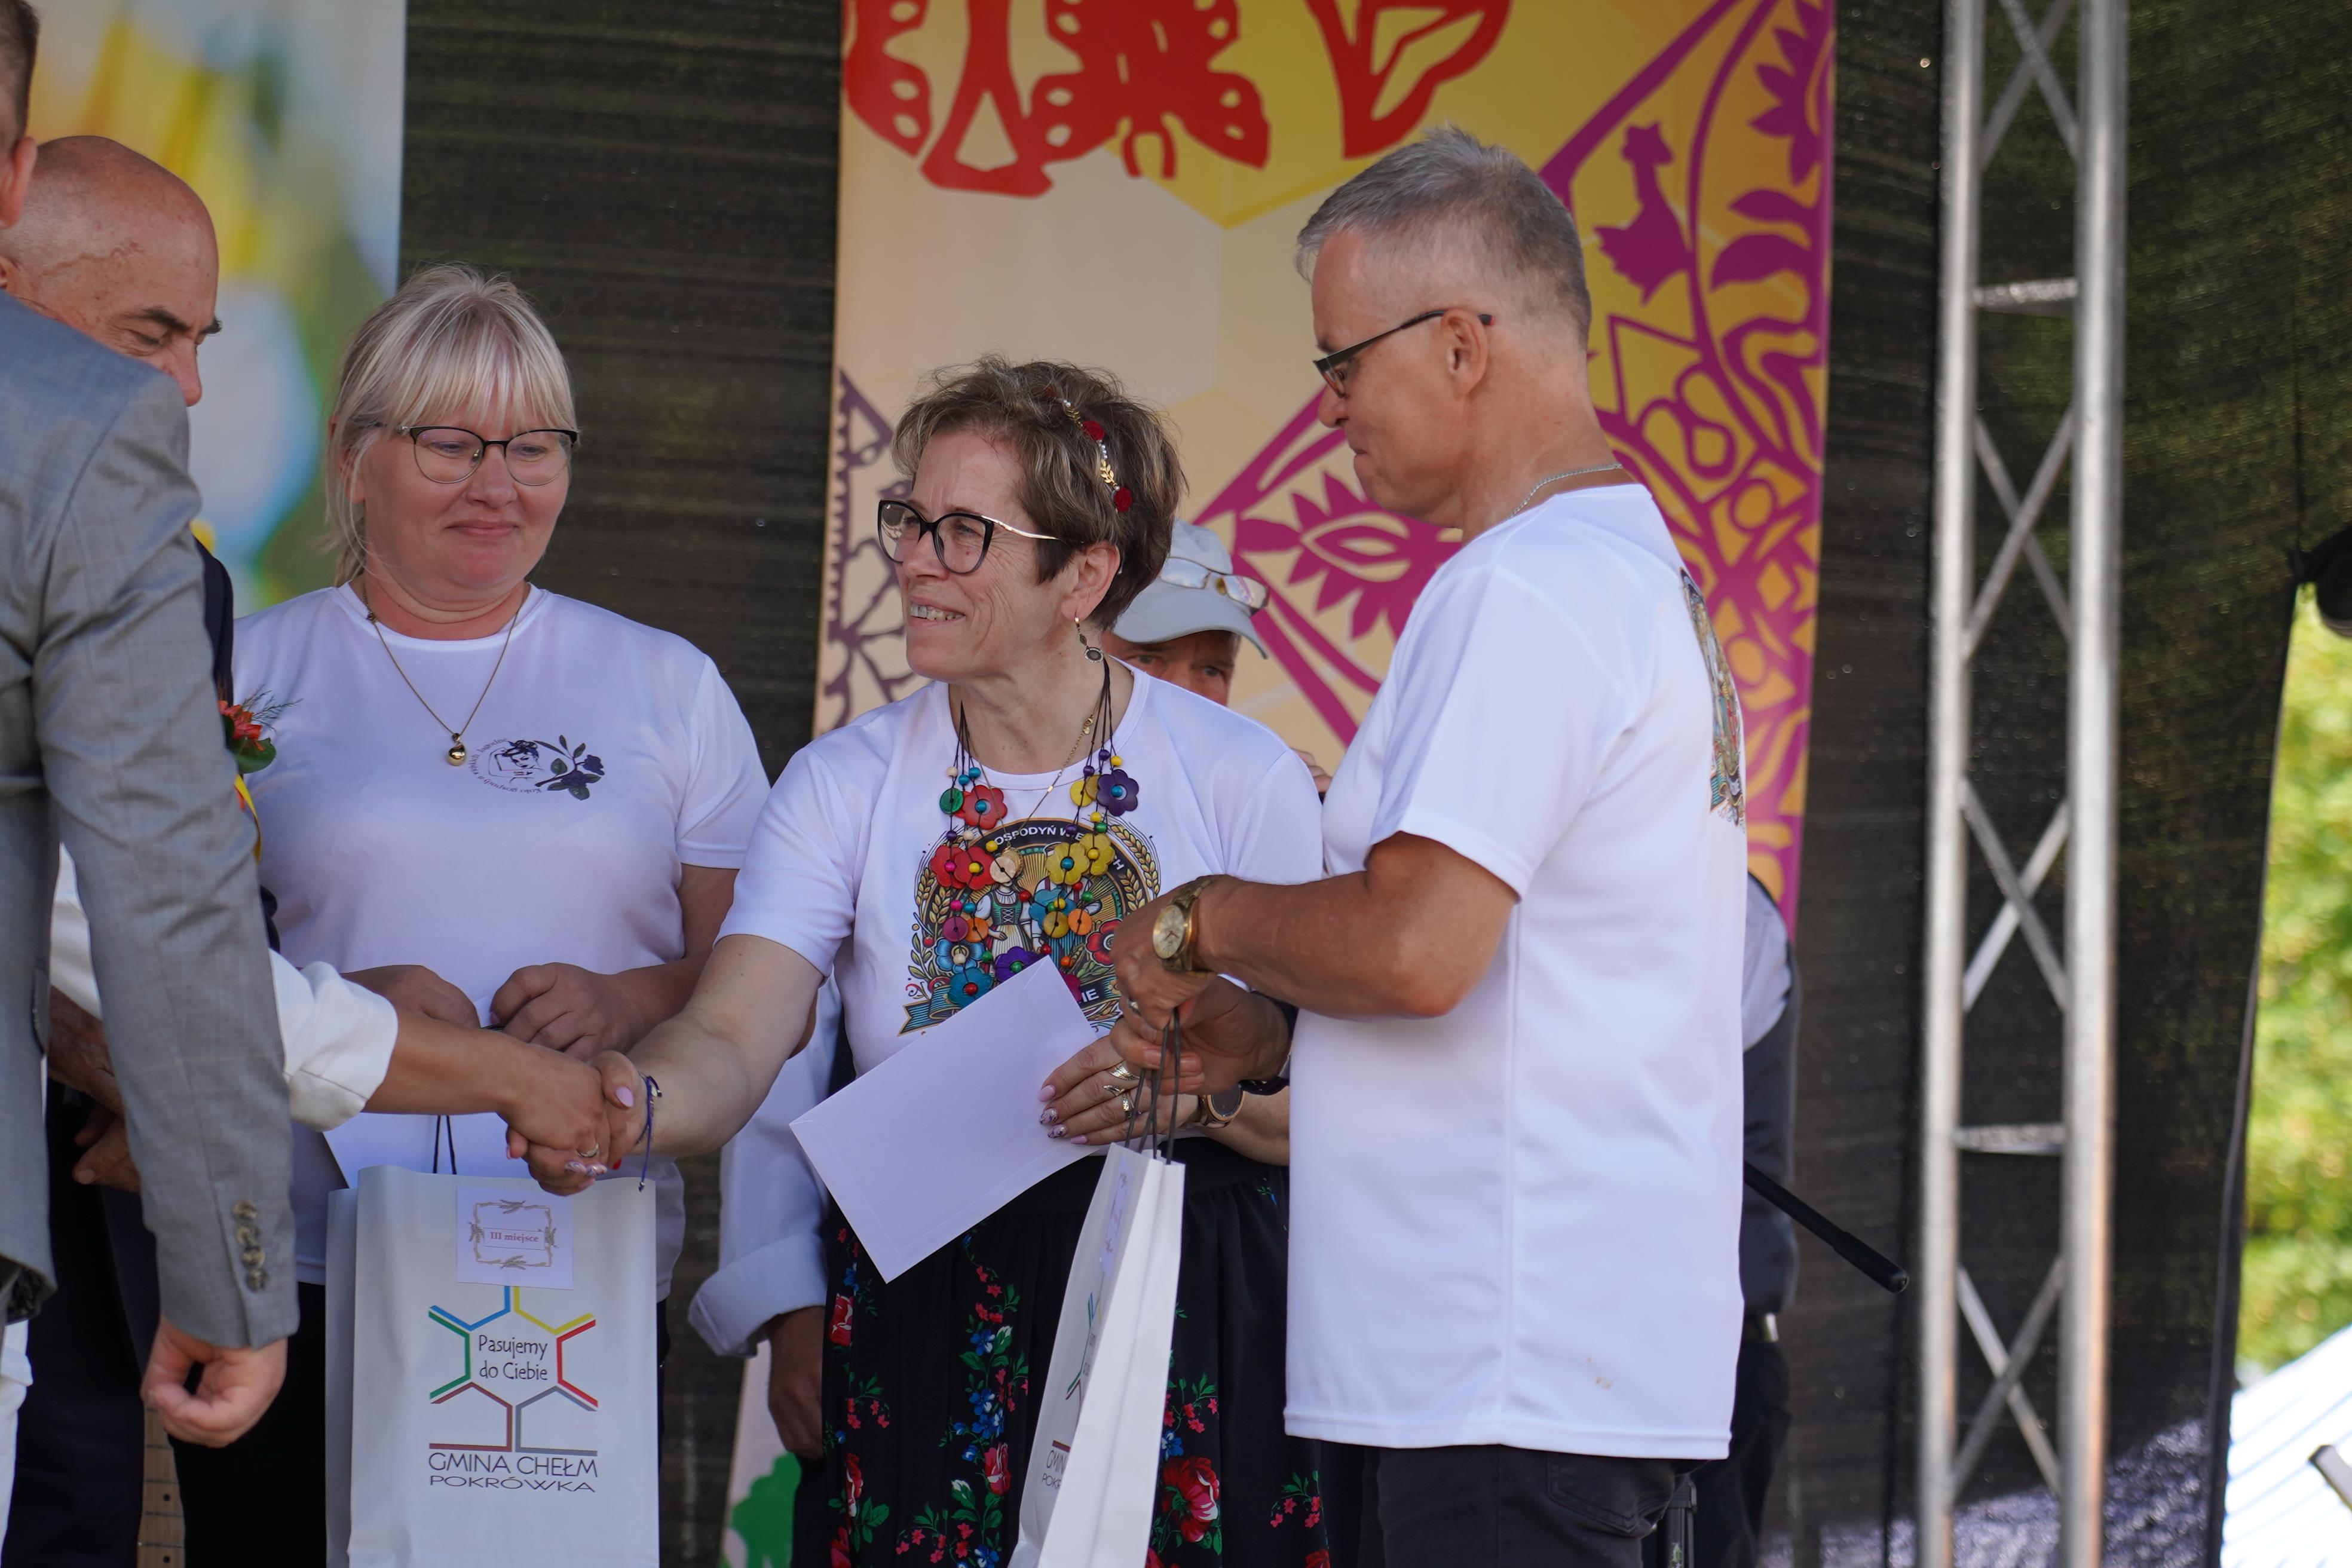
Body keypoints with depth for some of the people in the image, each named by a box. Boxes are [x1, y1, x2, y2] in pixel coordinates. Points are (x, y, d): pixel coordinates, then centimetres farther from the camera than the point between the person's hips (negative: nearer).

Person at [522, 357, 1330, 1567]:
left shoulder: (1241, 779, -1)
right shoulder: (845, 785, 4)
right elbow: (731, 1039, -10)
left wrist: (1202, 1087, -22)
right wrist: (633, 1101, -31)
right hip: (921, 1317, 2)